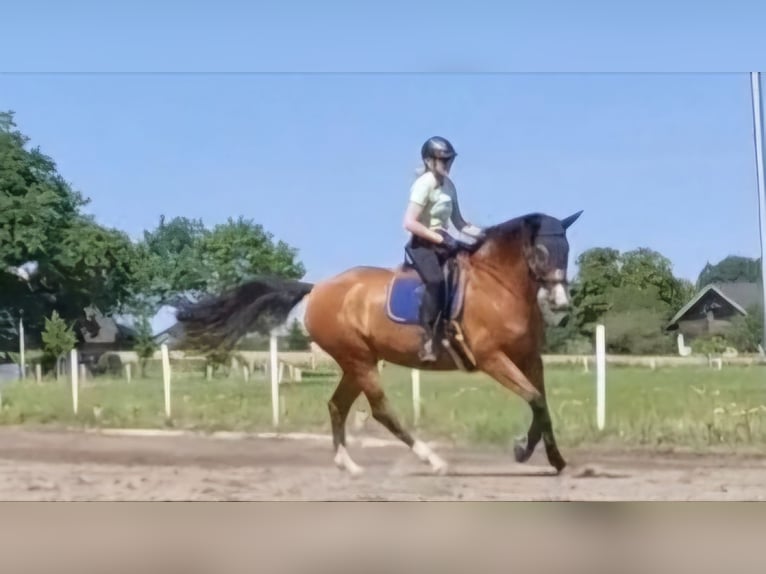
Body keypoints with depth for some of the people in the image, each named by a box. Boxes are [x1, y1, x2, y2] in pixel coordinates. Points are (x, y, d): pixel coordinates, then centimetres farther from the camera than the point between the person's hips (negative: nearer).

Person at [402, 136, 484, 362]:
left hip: (442, 242, 9)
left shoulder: (448, 184, 11)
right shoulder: (424, 184, -14)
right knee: (436, 281, -32)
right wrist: (440, 238, -23)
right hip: (423, 243, -9)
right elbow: (410, 223, -21)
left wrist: (482, 234, -3)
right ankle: (428, 341, -30)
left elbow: (458, 222, 13)